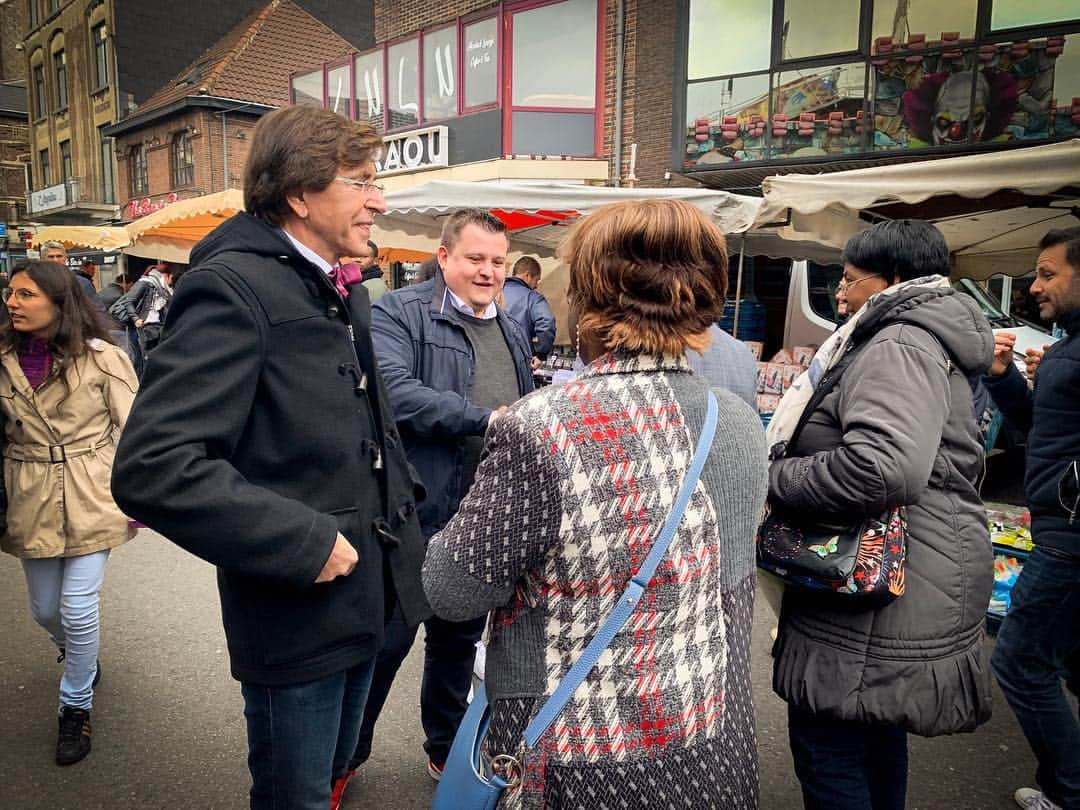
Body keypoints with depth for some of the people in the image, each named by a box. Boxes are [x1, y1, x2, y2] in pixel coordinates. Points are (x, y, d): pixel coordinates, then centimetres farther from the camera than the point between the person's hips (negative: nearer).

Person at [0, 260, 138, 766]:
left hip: (90, 499, -4)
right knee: (45, 609, 17)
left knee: (78, 610, -1)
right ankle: (81, 660, 51)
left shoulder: (101, 358, -12)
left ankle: (76, 706, 23)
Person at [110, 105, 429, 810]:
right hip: (295, 614, -8)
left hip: (364, 598, 8)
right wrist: (306, 543, -25)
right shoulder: (232, 287, -20)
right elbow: (152, 469, -28)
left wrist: (399, 508, 8)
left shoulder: (344, 293, 10)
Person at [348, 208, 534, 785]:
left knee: (459, 640, 21)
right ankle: (345, 755, 31)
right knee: (386, 641, 8)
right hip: (415, 518, -6)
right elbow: (394, 392, -27)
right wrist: (486, 418, -26)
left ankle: (446, 750, 42)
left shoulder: (513, 335, 14)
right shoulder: (399, 314, -9)